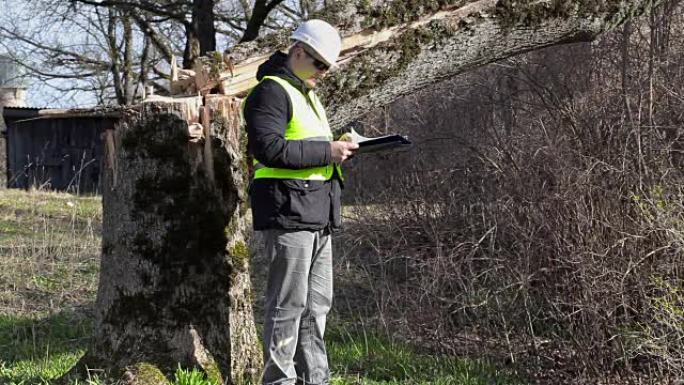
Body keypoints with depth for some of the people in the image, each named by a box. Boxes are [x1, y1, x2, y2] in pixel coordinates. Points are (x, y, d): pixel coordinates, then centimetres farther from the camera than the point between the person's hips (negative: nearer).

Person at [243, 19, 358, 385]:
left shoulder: (306, 94, 22)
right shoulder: (271, 91, -9)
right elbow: (269, 148, -21)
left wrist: (339, 146, 10)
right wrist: (326, 152, -17)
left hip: (317, 215, 10)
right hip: (288, 212, -10)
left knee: (317, 304, 12)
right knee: (288, 305, -7)